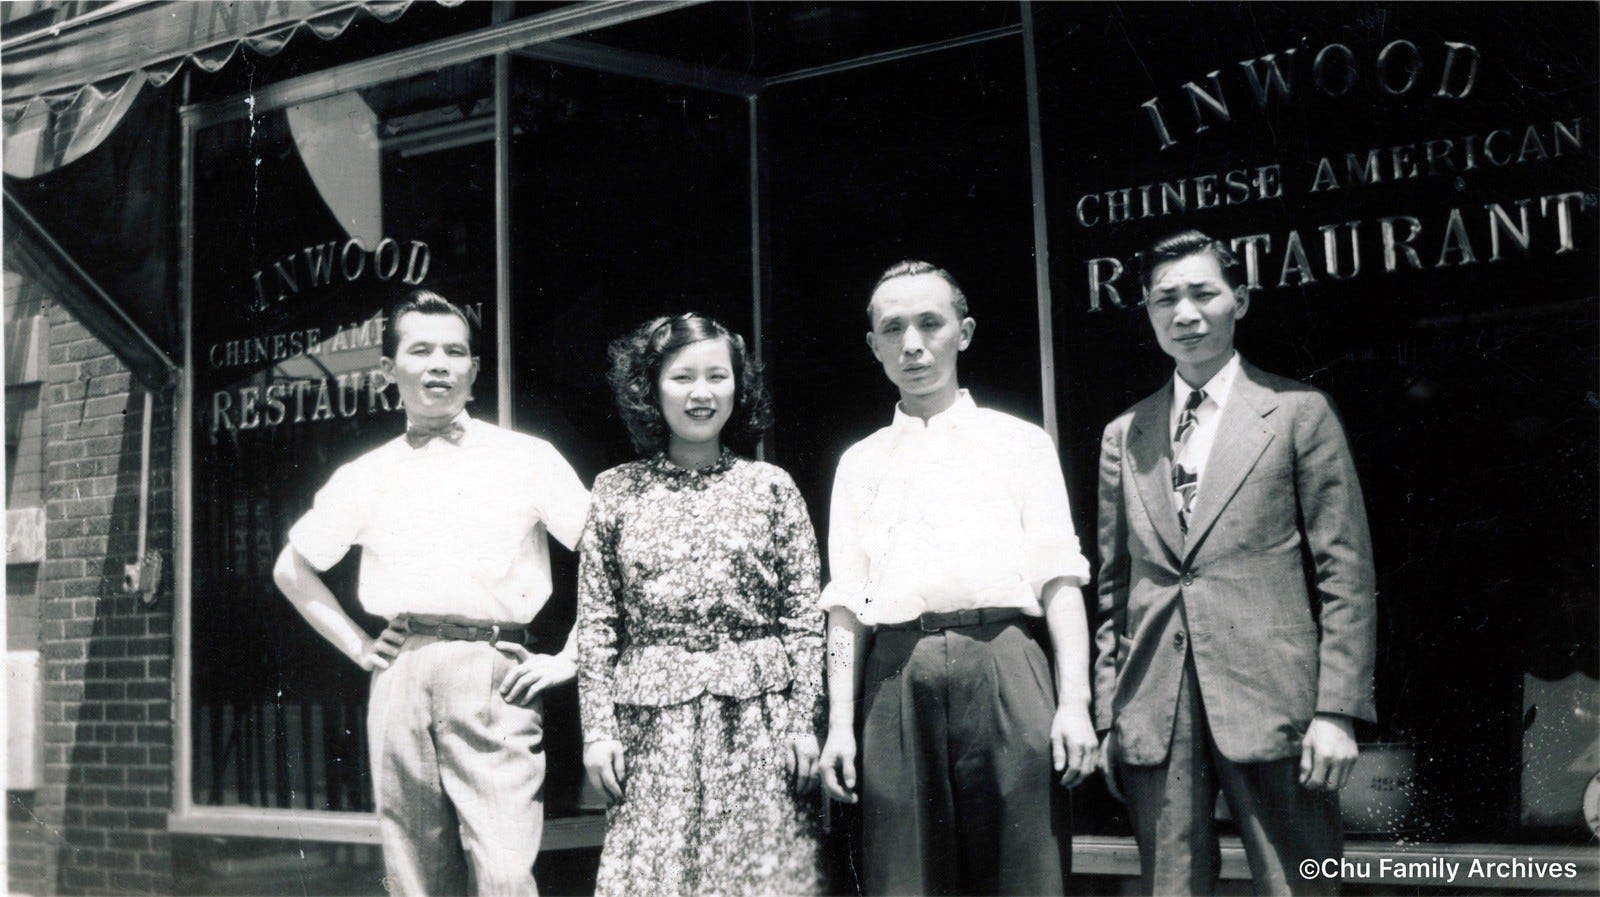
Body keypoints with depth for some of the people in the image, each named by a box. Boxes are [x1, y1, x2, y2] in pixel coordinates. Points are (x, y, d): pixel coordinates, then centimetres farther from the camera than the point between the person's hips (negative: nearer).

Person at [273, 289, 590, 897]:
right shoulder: (366, 476, 15)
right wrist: (356, 645, 15)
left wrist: (567, 659, -2)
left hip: (493, 673, -3)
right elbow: (292, 569, 27)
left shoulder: (527, 458, 7)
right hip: (400, 678, 3)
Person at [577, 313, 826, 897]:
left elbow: (804, 617, 4)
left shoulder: (771, 488, 6)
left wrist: (806, 722, -1)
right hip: (653, 724, 0)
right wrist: (597, 728, 0)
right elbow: (595, 623, 6)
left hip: (757, 719, 0)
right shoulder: (617, 490, 7)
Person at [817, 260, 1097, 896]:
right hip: (896, 673, 2)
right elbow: (846, 603, 14)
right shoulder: (860, 463, 20)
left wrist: (1074, 700, -7)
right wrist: (839, 722, 4)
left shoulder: (1019, 442, 14)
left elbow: (1058, 576, 4)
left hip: (1001, 664, -1)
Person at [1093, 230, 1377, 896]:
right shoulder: (1123, 437, 15)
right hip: (1154, 712, 3)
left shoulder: (1299, 413, 5)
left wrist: (1337, 710, -7)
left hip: (1269, 700, -3)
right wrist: (1107, 714, 10)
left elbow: (1345, 570, 1)